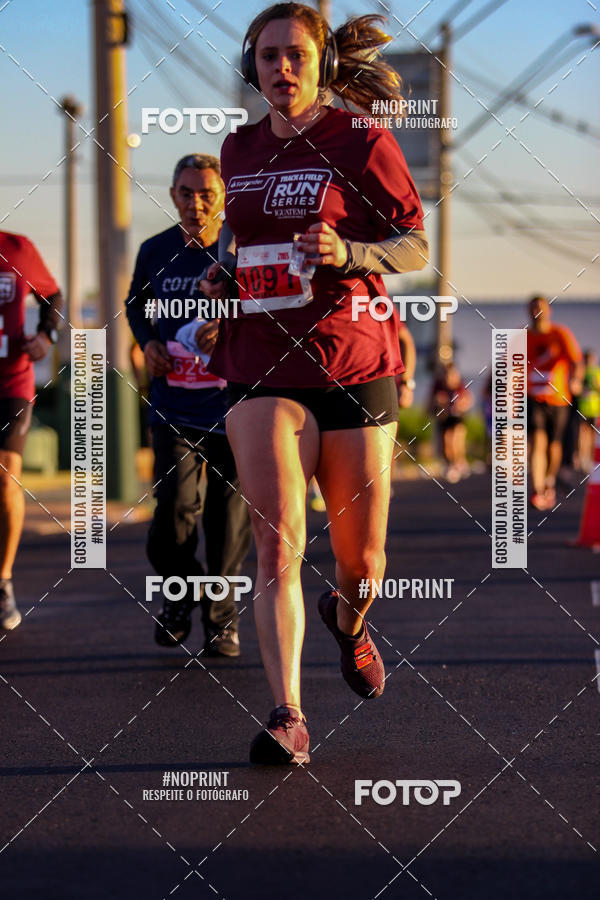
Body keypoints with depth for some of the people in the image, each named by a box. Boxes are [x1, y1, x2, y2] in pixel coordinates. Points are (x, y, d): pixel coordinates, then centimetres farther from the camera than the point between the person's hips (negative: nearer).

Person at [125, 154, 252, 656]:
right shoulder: (156, 252, 3)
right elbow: (136, 303, 22)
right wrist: (148, 341, 3)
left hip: (233, 403, -1)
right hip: (174, 404, 1)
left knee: (229, 512, 3)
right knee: (174, 506, -12)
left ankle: (222, 615, 21)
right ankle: (180, 591, 15)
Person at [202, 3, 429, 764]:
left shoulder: (362, 144, -2)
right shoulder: (240, 150, 11)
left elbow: (416, 247, -2)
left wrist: (348, 253, -20)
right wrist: (223, 271, 7)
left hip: (353, 365, -2)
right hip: (261, 367, 2)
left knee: (361, 556, 7)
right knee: (278, 542, -15)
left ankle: (347, 619, 44)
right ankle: (287, 717, -17)